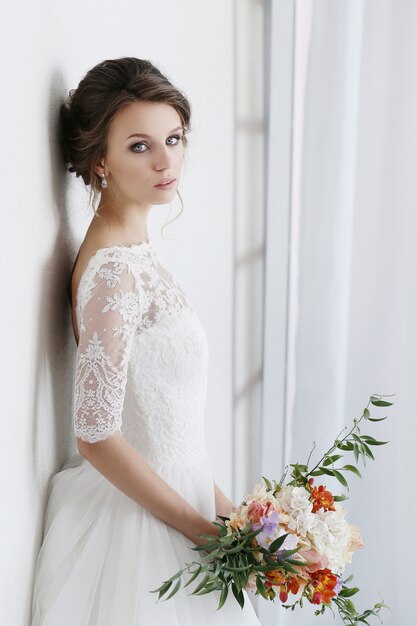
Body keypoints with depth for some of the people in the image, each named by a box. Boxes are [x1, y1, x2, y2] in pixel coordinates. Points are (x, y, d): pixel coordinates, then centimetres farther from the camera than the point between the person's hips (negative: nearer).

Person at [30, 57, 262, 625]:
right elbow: (97, 436, -24)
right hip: (137, 516, -8)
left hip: (168, 491, 8)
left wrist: (215, 497, 8)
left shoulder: (133, 247, 3)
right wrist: (206, 530, -15)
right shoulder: (111, 271, -24)